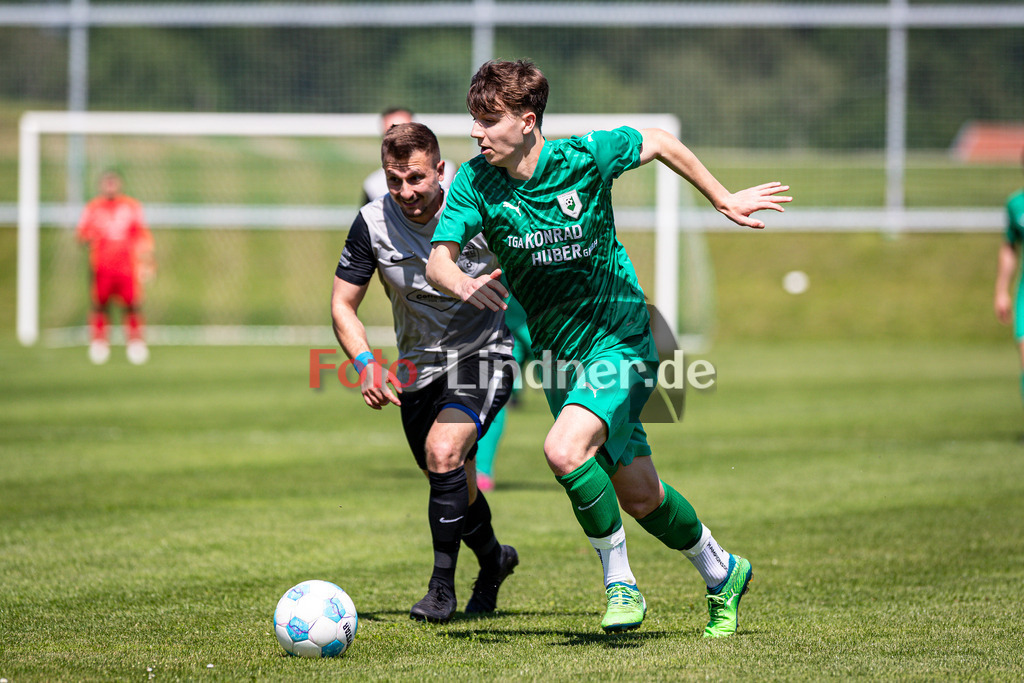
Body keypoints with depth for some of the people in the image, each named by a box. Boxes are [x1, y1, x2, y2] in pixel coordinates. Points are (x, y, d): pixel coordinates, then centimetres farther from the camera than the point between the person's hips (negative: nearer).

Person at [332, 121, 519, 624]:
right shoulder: (373, 224, -13)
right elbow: (343, 304, -6)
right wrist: (366, 364, -20)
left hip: (483, 355, -4)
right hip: (418, 365, 4)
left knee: (443, 450, -26)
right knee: (452, 484, 14)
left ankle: (442, 587, -14)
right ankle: (493, 559, 46)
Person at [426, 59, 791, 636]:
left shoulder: (584, 156, -16)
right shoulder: (476, 181, -10)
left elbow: (660, 143, 2)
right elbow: (437, 262, -16)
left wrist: (725, 200, 8)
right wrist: (462, 282, -39)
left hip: (621, 341, -4)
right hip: (560, 357, 4)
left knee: (565, 450, -27)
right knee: (639, 497, 9)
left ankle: (621, 582, -10)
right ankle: (722, 574, 34)